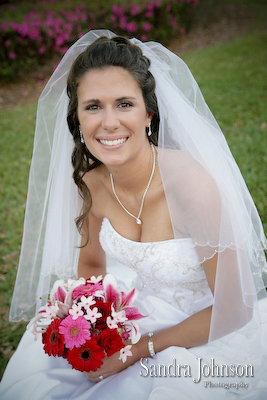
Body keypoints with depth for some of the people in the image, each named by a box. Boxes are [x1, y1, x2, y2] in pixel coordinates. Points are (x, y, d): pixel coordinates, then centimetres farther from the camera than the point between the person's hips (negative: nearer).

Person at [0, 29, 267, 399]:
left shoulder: (193, 184, -30)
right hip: (129, 310, 5)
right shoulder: (90, 182, -12)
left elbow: (235, 308, -21)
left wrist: (141, 349, -17)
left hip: (203, 337, -4)